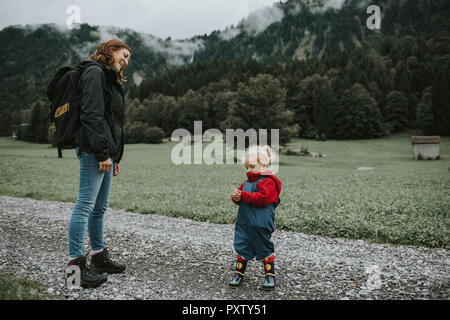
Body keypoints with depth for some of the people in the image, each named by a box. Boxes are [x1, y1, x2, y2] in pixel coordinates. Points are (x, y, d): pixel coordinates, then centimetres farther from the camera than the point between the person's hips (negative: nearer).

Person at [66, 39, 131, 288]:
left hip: (105, 151, 10)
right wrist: (102, 153, -20)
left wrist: (115, 156, 19)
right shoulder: (95, 73, -5)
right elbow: (92, 115, -16)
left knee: (100, 207, 13)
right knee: (85, 205, -9)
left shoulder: (110, 79, 26)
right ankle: (75, 264, -3)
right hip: (93, 150, -10)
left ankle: (99, 256, 23)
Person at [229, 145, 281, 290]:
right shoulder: (247, 181, 13)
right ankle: (239, 274, 26)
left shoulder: (268, 181, -13)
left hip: (260, 225, -7)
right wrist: (236, 197, -9)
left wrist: (243, 195, -21)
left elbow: (262, 198, -24)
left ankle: (270, 276, 20)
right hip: (243, 222, 7)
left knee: (265, 249, 6)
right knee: (241, 248, 13)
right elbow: (240, 192, 16)